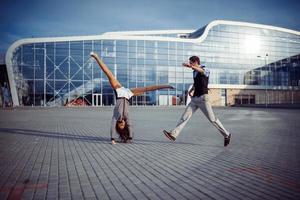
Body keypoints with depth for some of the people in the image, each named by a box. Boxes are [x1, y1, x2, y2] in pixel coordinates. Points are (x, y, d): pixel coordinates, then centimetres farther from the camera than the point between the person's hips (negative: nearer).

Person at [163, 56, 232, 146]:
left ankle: (226, 135, 12)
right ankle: (173, 134, -6)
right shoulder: (194, 72, 15)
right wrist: (191, 90, 11)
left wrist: (191, 66, -56)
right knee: (185, 116, -2)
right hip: (194, 99, 7)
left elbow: (202, 71, -36)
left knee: (212, 119, -3)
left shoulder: (205, 69, -9)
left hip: (203, 98, -7)